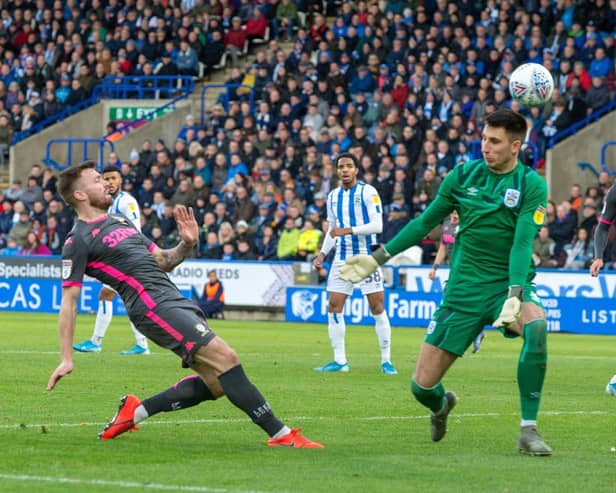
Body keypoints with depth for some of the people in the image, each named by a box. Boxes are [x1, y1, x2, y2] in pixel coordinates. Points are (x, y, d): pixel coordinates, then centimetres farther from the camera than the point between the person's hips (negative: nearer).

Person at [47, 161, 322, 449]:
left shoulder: (119, 220, 23)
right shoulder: (78, 241, -2)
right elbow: (69, 302, -4)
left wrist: (187, 245, 6)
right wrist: (66, 358, -9)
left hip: (176, 301, 9)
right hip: (153, 305, -9)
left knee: (217, 382, 4)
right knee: (225, 358, -20)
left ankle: (135, 411, 16)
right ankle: (281, 435, -20)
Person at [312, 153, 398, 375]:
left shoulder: (368, 192, -7)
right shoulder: (333, 196, 12)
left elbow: (377, 225, -15)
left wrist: (347, 230, -20)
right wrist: (322, 253, 9)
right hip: (342, 259, 6)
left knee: (377, 307, -6)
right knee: (334, 307, -1)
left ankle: (386, 360, 1)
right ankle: (339, 361, 6)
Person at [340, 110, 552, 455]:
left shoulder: (532, 185, -7)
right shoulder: (464, 176, 2)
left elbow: (523, 243, -17)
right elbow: (425, 222, 13)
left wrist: (515, 296, -31)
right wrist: (377, 259, 14)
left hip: (510, 283, -3)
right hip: (464, 290, 3)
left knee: (537, 326, -38)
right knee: (422, 385, -2)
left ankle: (529, 430, -26)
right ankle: (442, 405, 39)